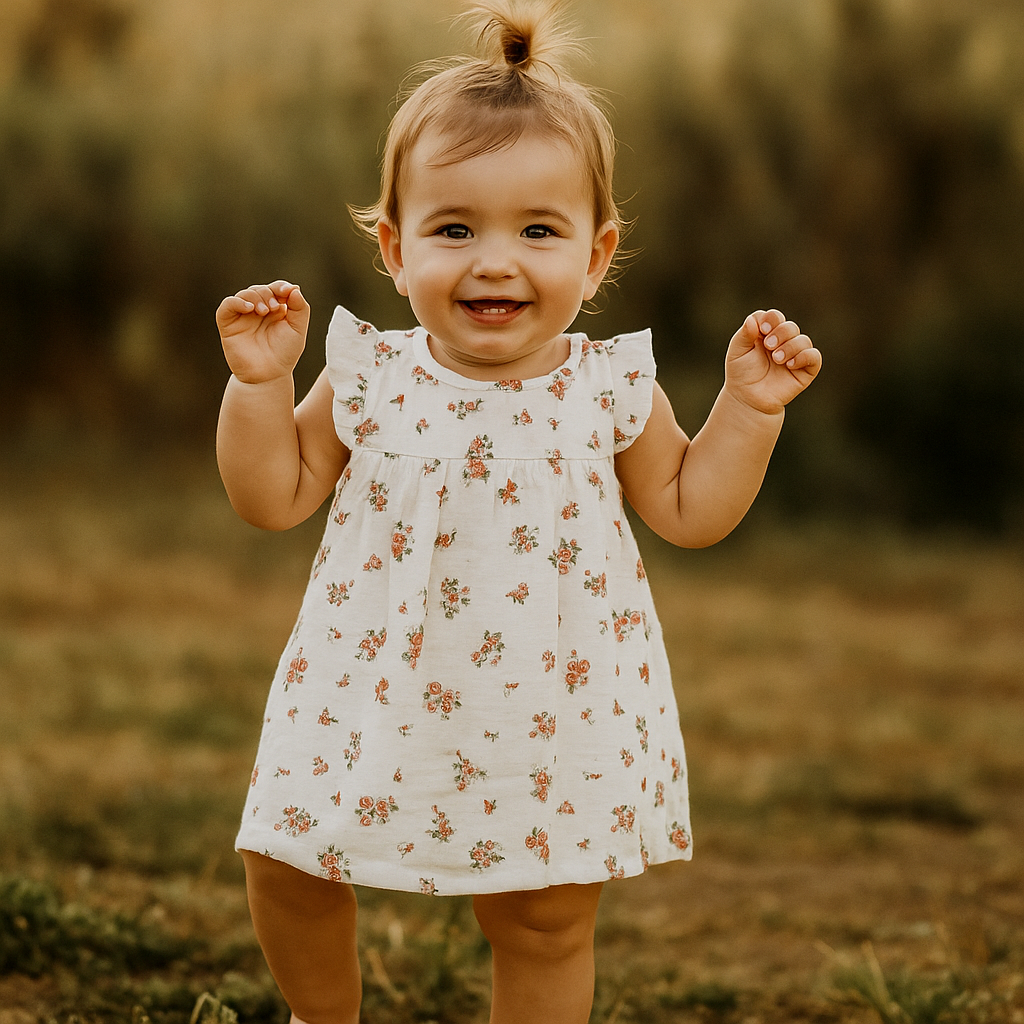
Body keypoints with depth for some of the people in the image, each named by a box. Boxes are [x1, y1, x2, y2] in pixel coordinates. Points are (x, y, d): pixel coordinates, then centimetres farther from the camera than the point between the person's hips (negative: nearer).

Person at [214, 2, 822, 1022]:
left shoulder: (609, 390, -6)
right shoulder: (369, 379, -7)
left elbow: (690, 510, 5)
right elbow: (275, 497, 1)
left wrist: (748, 405, -5)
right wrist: (259, 382, -11)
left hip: (551, 722, 0)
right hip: (377, 707, 0)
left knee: (546, 927, 12)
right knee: (285, 873, 7)